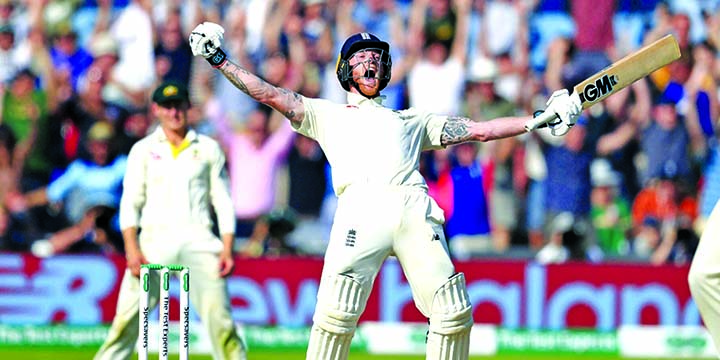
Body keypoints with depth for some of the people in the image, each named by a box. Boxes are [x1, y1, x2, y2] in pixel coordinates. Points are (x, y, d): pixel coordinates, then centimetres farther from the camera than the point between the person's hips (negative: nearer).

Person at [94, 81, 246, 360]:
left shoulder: (208, 149, 13)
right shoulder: (143, 150, 11)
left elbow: (223, 202, 12)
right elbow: (130, 203, 5)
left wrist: (227, 249, 0)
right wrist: (131, 248, -9)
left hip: (198, 240, 0)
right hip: (155, 238, 0)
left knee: (219, 318, -7)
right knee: (126, 320, -9)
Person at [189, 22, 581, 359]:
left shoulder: (412, 120, 34)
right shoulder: (327, 114, 30)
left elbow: (478, 130, 29)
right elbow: (271, 95, 22)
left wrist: (539, 120, 21)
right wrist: (218, 60, 13)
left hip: (415, 212, 2)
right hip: (360, 208, -2)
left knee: (453, 312, -11)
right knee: (335, 314, -18)